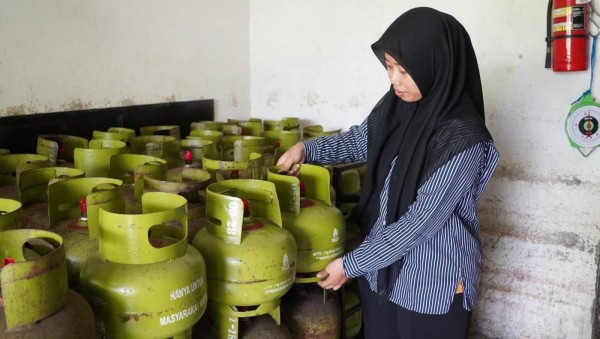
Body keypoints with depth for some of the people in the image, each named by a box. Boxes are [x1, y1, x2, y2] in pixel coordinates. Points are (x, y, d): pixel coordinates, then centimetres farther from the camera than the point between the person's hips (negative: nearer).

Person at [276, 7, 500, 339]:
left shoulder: (461, 138, -25)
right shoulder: (396, 104, -6)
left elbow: (421, 221, -24)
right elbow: (361, 140, 14)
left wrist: (351, 264, -18)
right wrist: (307, 148, 1)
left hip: (433, 280, -6)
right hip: (379, 265, 6)